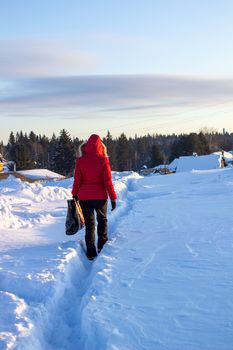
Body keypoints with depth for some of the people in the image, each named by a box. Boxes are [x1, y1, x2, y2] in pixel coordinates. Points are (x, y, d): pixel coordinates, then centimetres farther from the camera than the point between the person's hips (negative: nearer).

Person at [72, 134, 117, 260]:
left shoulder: (80, 161, -6)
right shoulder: (103, 160, -10)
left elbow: (77, 180, -2)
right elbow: (108, 181, -9)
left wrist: (75, 195, 12)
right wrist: (113, 198, -2)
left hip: (84, 197, 1)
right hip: (100, 197, -1)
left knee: (89, 224, 10)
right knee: (102, 220, 21)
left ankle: (91, 252, 7)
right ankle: (102, 247, 24)